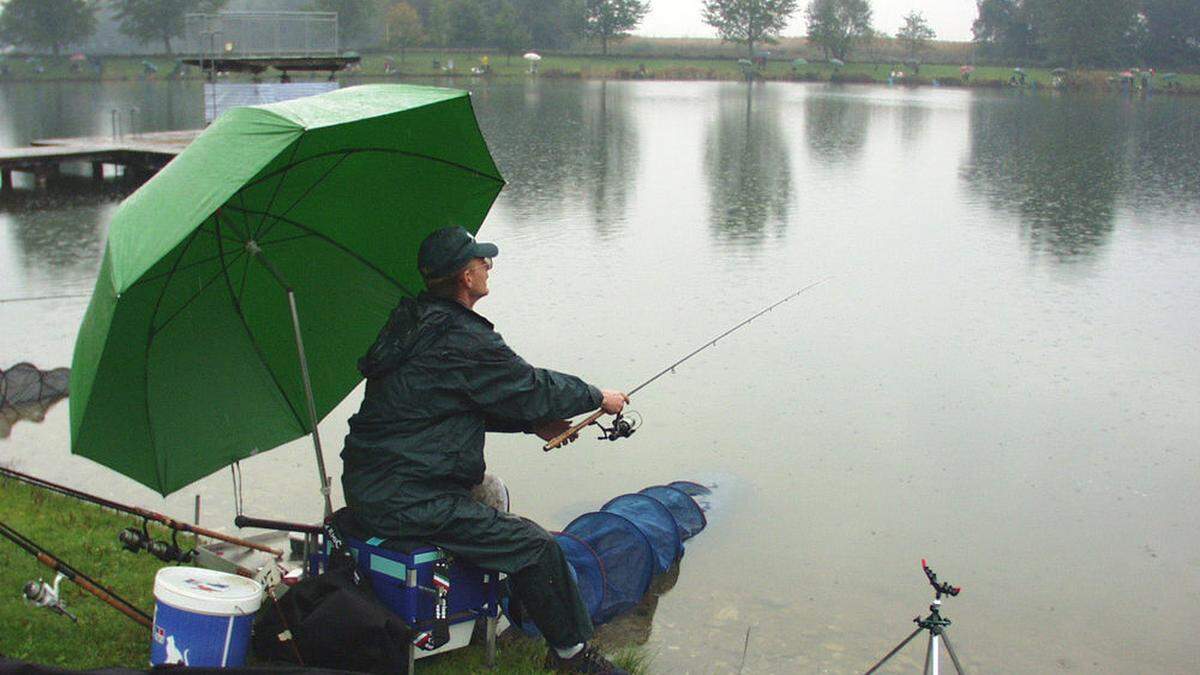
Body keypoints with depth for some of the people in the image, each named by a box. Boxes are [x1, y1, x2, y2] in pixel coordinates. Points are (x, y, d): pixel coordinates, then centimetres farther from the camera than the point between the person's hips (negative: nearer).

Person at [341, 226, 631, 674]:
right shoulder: (465, 340, -19)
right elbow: (532, 388, -9)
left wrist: (533, 423, 12)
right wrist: (599, 398, 8)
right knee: (536, 547, -8)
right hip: (406, 503, -11)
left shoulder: (413, 321, 12)